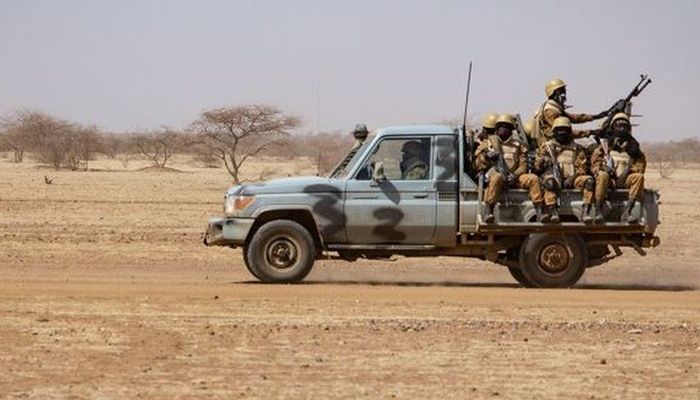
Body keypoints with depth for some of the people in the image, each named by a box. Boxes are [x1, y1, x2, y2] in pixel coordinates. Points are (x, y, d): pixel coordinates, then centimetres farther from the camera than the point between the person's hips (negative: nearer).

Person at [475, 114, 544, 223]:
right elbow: (479, 165, 12)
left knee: (533, 178, -22)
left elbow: (523, 165, 10)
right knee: (497, 177, -41)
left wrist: (514, 175, -10)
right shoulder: (489, 142, 18)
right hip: (494, 173, -3)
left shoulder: (517, 144, 21)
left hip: (514, 176, 3)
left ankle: (539, 212, -25)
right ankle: (489, 212, -46)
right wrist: (486, 156, -10)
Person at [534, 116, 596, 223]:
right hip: (554, 178, -2)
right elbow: (537, 167, 11)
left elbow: (582, 167, 11)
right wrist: (543, 162, -13)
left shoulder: (576, 148, 20)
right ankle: (553, 212, -46)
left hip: (571, 179, 2)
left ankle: (585, 212, -34)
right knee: (550, 181, -39)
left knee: (589, 180, -27)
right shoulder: (547, 146, 17)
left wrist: (573, 177, -9)